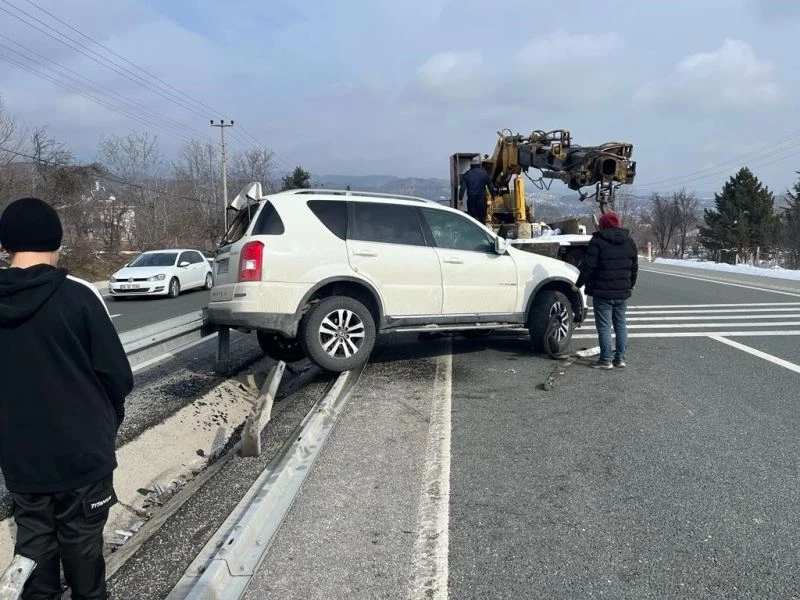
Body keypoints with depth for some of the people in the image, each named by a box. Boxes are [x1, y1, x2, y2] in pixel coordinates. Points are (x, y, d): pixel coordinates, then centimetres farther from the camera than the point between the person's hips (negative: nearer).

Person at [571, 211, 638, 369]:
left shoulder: (598, 241, -10)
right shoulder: (629, 241, 9)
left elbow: (588, 266, -13)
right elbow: (634, 266, 16)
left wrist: (578, 284, -2)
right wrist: (631, 285, 30)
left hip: (602, 292, -6)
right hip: (623, 292, 6)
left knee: (604, 326, -1)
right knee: (620, 325, 14)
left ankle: (606, 360, 1)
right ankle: (620, 358, 17)